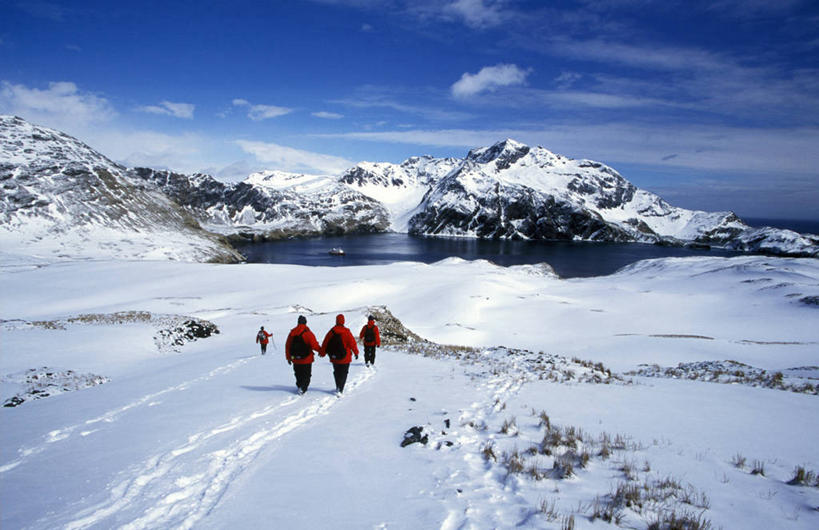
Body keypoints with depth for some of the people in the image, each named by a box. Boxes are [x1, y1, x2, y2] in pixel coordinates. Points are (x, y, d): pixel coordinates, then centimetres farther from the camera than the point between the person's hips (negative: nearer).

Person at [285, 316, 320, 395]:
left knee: (298, 376, 21)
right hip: (306, 360, -4)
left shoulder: (292, 333, 1)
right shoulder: (308, 333, -15)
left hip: (295, 360, 4)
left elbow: (287, 346, 7)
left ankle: (299, 387, 28)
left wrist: (288, 358, 17)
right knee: (306, 376, 5)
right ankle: (302, 388, -10)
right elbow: (314, 346, -17)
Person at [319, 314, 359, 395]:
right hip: (345, 358, -3)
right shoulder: (346, 332, -13)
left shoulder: (331, 331, -5)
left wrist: (322, 353, 15)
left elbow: (325, 343, 3)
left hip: (334, 357, 3)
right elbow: (352, 343, -8)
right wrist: (356, 353, 6)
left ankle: (338, 388, 28)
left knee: (337, 373, 20)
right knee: (343, 374, 3)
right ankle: (340, 390, -10)